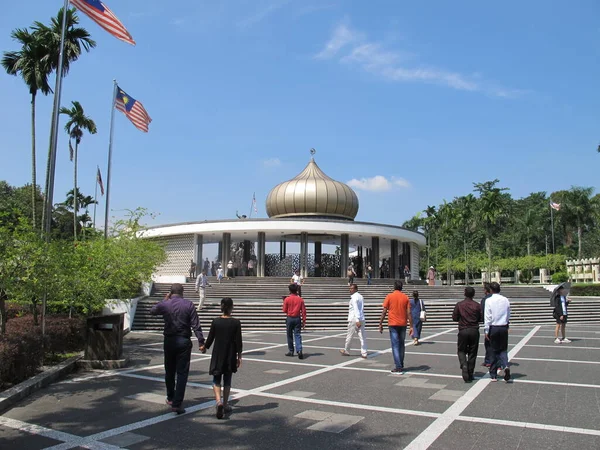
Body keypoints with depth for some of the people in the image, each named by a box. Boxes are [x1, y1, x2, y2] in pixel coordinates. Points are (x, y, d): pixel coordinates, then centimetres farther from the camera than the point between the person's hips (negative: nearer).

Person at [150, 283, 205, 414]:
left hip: (169, 341, 2)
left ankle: (170, 398, 35)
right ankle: (177, 403, -5)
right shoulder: (189, 305, -6)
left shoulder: (165, 304, -2)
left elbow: (152, 311, 20)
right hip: (184, 342, -2)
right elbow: (196, 325, -9)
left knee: (169, 371, 19)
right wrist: (201, 342, -6)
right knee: (182, 373, 0)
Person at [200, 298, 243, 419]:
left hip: (218, 354, 0)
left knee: (216, 380, 8)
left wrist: (204, 347, 20)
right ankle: (225, 405, 23)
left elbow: (210, 338, 0)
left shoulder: (215, 321, -7)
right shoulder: (236, 323, -8)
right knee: (227, 380, 14)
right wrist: (239, 356, 3)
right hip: (230, 355, 0)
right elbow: (238, 341, -6)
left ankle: (219, 401, -14)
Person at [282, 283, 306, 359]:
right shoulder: (300, 299, -2)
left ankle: (291, 351, 18)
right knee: (298, 335, 0)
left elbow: (284, 310, -1)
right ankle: (299, 350, -16)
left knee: (290, 335, 11)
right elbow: (303, 311, -2)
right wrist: (304, 322, 3)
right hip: (297, 319, 1)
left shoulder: (287, 299, -7)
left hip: (289, 319, -1)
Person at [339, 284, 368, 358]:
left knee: (349, 336, 7)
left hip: (354, 319, -8)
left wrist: (357, 320, -27)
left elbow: (356, 309, -21)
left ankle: (346, 351, 20)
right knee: (362, 336, 3)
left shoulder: (354, 297, -12)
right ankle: (364, 353, 1)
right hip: (361, 319, 8)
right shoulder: (361, 297, 14)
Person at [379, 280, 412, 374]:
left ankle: (398, 368, -8)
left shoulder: (389, 296, -4)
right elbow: (409, 313, -1)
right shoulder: (405, 297, 3)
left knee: (395, 345, -3)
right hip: (403, 324, 3)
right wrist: (411, 326, 1)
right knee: (401, 345, 16)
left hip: (393, 324, -3)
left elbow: (384, 311, -6)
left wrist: (380, 324, -1)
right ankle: (401, 365, 25)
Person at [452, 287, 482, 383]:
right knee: (472, 352, 10)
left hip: (463, 331, -1)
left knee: (461, 350, 12)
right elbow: (481, 318, 0)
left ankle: (464, 365, -14)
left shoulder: (459, 305, -4)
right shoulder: (477, 305, -3)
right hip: (474, 331, 1)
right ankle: (470, 374, 13)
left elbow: (454, 318, 0)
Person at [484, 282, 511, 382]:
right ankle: (505, 366, -15)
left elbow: (488, 317, -9)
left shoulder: (489, 301, -10)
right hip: (504, 327, 2)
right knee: (503, 350, 12)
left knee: (494, 351, 8)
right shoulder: (506, 300, 1)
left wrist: (487, 331, -2)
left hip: (493, 328, -2)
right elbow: (508, 315, 9)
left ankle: (493, 375, 14)